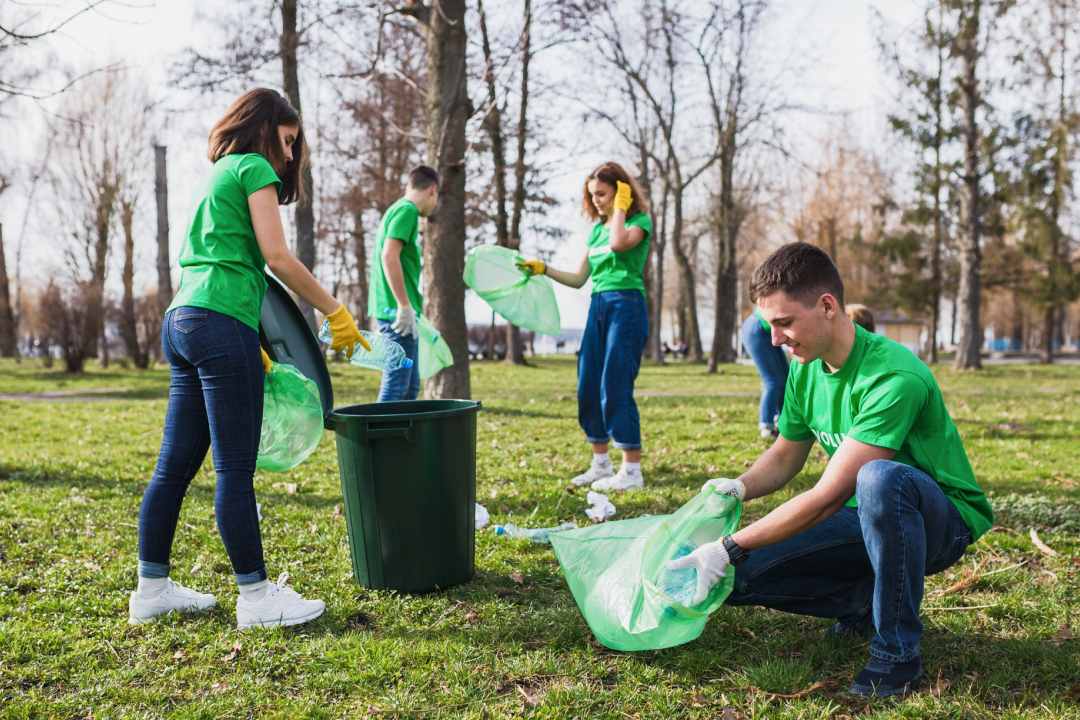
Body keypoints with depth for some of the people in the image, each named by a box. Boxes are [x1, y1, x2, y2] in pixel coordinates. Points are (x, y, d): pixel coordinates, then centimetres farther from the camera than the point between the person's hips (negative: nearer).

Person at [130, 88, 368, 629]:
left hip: (181, 321, 9)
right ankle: (256, 596, 2)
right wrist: (335, 312, -4)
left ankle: (151, 588, 19)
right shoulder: (254, 168, -1)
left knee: (176, 463, 12)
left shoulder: (217, 176, 26)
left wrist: (250, 347, 26)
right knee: (235, 468, -5)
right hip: (221, 325, -9)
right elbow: (277, 258, -11)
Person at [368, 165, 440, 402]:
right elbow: (389, 255, -21)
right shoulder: (407, 210, -9)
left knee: (411, 386, 14)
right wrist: (405, 306, -21)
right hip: (397, 311, -10)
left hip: (394, 311, 10)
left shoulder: (398, 209, 20)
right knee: (396, 385, -9)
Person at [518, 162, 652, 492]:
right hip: (598, 307, 8)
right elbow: (578, 278, 18)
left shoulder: (639, 220, -2)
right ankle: (601, 465, 18)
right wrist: (543, 269, 7)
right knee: (588, 388, 7)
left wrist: (620, 208, -10)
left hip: (626, 306, -8)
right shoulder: (596, 228, 18)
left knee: (615, 388, -11)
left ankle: (632, 470, -5)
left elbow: (618, 243, -26)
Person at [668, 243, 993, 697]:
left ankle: (898, 651, -22)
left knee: (879, 477, -41)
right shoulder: (806, 369, -4)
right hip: (866, 518, 7)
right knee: (738, 576, -10)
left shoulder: (895, 377, -29)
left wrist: (731, 549, -28)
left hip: (941, 520, -6)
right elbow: (785, 456, 10)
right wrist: (739, 487, -12)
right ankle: (866, 603, 9)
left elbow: (828, 496, -30)